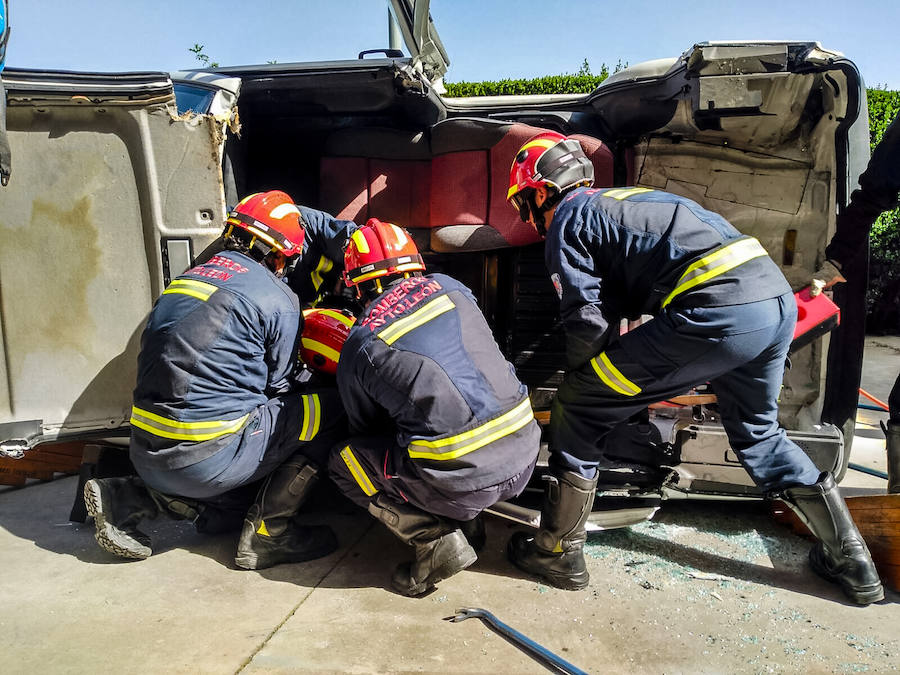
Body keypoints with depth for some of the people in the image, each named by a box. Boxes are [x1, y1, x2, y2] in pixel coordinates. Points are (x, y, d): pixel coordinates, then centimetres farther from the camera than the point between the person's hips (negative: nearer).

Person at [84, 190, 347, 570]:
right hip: (205, 458, -8)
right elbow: (278, 386, 4)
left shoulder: (186, 279, 14)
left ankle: (130, 499, 13)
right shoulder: (277, 299, -6)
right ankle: (268, 532, 2)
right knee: (330, 410, 0)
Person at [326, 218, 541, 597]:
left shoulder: (358, 348, -1)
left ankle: (436, 539, 3)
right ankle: (466, 522, 17)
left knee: (344, 463, 14)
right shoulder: (448, 287, 8)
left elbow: (365, 430, 14)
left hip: (462, 480, -5)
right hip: (526, 457, 6)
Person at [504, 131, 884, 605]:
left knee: (577, 408, 3)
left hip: (718, 311, -9)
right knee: (757, 433, 31)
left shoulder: (567, 222, 6)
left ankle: (557, 553, 13)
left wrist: (584, 378, 18)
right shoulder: (627, 198, 32)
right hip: (779, 300, 9)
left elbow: (589, 323, -1)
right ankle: (851, 561, 39)